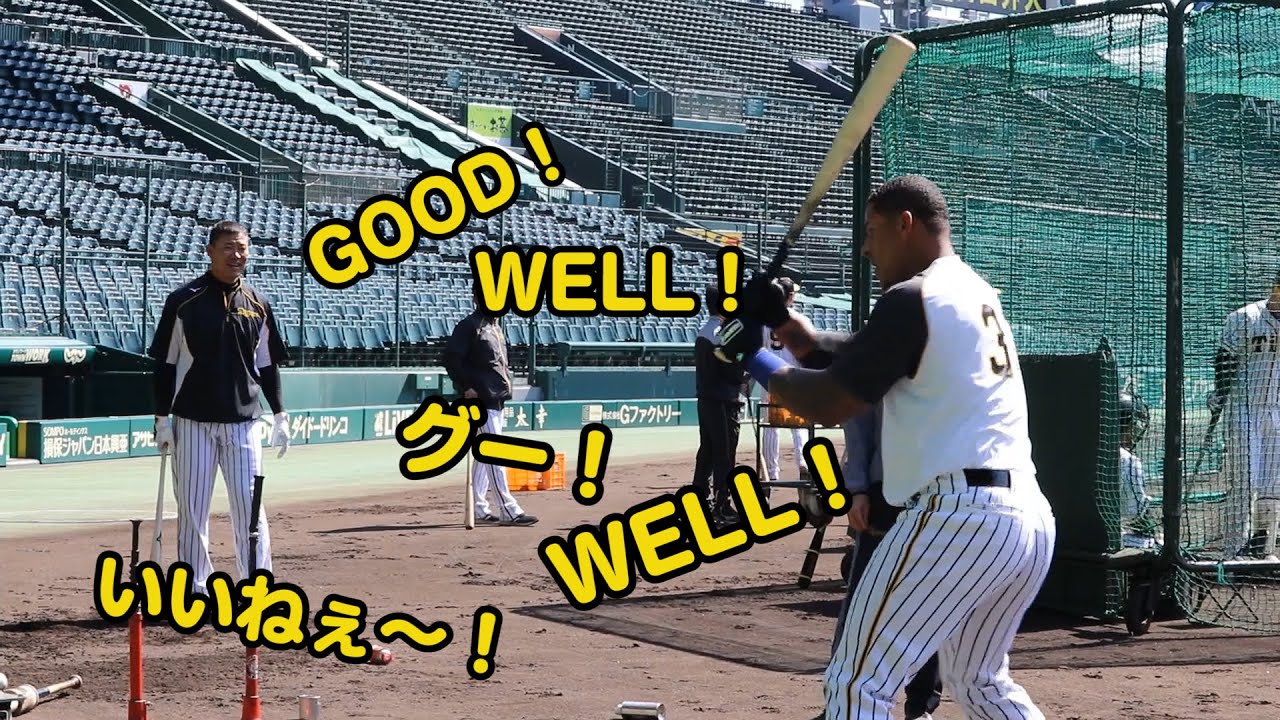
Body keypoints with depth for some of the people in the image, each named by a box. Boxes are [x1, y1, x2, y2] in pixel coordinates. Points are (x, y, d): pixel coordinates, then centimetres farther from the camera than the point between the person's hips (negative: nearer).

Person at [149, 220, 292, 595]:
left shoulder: (258, 304, 8)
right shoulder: (184, 300, -2)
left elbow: (268, 365, 14)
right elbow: (165, 364, 1)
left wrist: (280, 416, 9)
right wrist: (162, 419, -4)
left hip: (243, 423, 2)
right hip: (193, 422, -2)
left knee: (250, 507, 1)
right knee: (192, 508, 2)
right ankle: (196, 588, 12)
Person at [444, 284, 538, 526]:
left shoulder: (495, 326, 17)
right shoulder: (469, 326, -10)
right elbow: (451, 357, -17)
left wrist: (505, 383, 12)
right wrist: (466, 387, -19)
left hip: (496, 400, 9)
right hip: (482, 400, -9)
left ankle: (480, 509, 17)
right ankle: (508, 510, -13)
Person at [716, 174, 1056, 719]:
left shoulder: (912, 299, -8)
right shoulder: (977, 292, 19)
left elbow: (829, 405, -8)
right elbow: (873, 353, 29)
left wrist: (752, 356, 6)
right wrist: (804, 337, 20)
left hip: (959, 516, -9)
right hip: (1031, 519, 9)